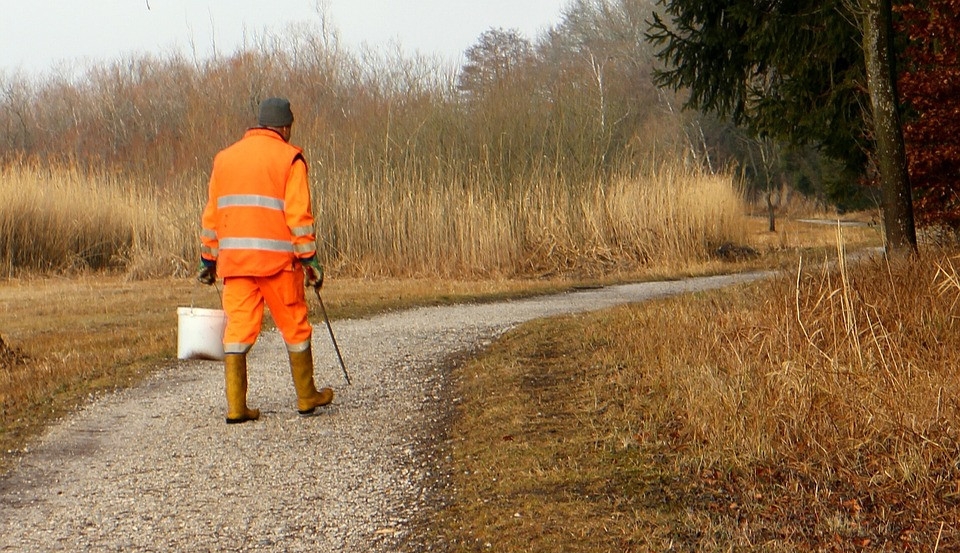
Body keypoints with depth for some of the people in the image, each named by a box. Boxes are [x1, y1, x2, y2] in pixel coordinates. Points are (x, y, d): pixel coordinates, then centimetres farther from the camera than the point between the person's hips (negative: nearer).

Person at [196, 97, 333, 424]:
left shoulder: (225, 157, 14)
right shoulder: (289, 158, -2)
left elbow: (211, 214, 15)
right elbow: (298, 214, -8)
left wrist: (208, 258, 20)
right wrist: (309, 260, -6)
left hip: (234, 259, 4)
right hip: (277, 258, -4)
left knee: (237, 329, 3)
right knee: (294, 327, 9)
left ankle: (236, 406, -4)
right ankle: (307, 397, 19)